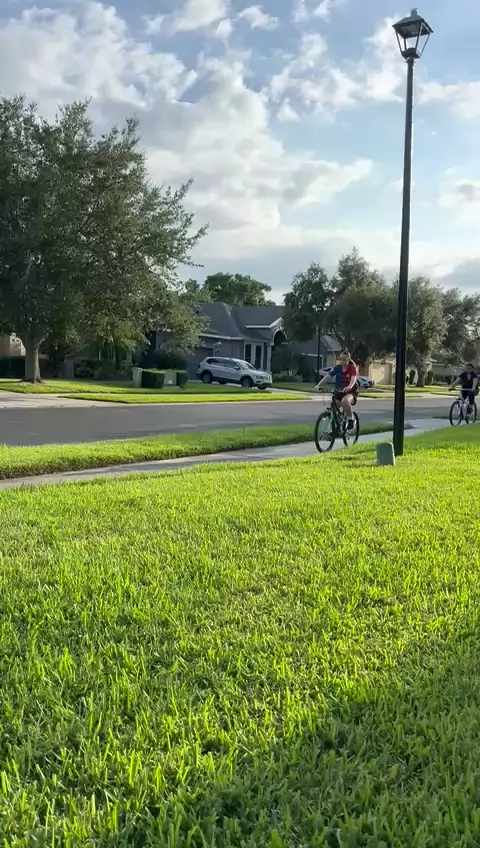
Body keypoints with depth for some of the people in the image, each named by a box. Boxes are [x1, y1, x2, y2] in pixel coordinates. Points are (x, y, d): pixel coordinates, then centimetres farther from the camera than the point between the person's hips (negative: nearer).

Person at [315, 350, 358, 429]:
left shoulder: (353, 368, -9)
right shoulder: (337, 368, 0)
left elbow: (353, 379, -28)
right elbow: (327, 376, -13)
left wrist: (349, 387, -50)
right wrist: (318, 385, -28)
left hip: (350, 392, -4)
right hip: (338, 392, 4)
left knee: (345, 401, -36)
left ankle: (351, 419, -16)